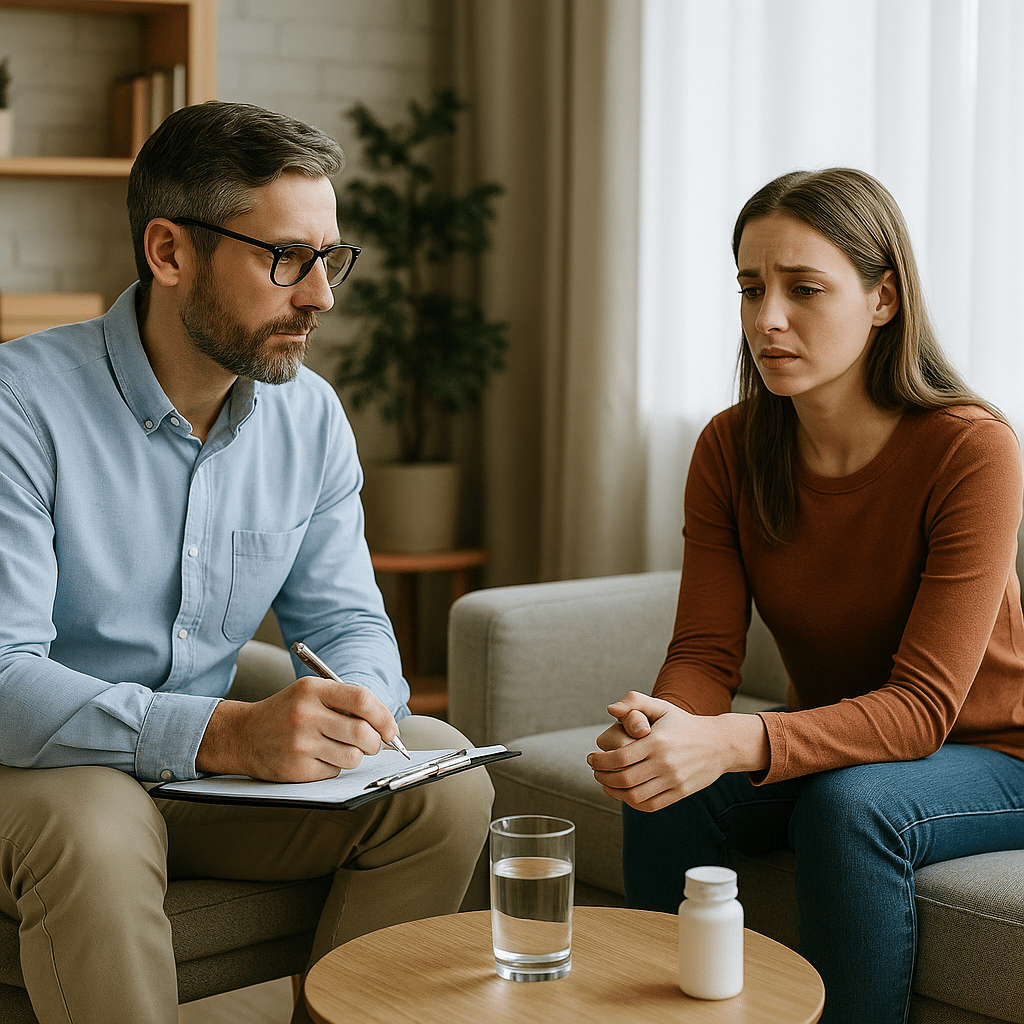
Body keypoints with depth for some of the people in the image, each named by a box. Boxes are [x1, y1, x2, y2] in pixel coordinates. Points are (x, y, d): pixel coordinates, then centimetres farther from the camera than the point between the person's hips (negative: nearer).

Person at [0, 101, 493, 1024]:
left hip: (210, 773, 5)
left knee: (446, 778, -13)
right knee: (94, 829, -37)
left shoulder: (310, 416, 1)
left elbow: (347, 622, 7)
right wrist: (226, 733, -39)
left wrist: (360, 703, -19)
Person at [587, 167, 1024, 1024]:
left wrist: (732, 743, -44)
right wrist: (660, 730, -37)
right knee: (669, 800, -22)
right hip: (827, 745, 4)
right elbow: (705, 653, -12)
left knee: (847, 803, -34)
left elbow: (922, 705, -28)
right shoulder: (731, 449, -8)